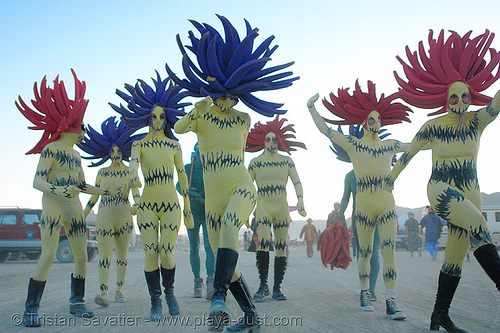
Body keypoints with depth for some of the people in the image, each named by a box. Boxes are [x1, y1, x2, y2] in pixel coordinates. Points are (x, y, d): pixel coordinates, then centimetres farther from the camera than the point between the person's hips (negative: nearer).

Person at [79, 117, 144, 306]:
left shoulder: (129, 172, 4)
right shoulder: (102, 173, 9)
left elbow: (136, 193, -6)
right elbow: (94, 197, 13)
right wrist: (82, 216, 12)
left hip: (124, 218, -1)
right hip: (104, 218, 1)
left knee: (121, 256, 7)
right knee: (104, 257, -10)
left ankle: (119, 291, 20)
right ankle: (103, 293, -15)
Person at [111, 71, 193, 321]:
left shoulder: (174, 146, 7)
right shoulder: (139, 145, 4)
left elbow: (182, 176, 9)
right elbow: (133, 162, -18)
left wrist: (187, 207, 8)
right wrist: (133, 177, -42)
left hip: (171, 206, 1)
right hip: (147, 206, 0)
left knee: (167, 255, -2)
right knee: (150, 255, -4)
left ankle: (169, 292, 26)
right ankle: (155, 302, 13)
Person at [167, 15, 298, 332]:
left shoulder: (243, 119, 5)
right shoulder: (201, 115, 1)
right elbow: (178, 128, -19)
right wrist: (197, 111, -34)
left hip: (242, 188, -2)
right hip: (213, 197, 2)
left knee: (228, 228, -36)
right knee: (226, 261, 5)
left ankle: (219, 296, -42)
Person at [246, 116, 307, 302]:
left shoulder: (286, 161, 9)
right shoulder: (255, 162, 6)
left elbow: (297, 182, 6)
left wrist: (300, 200, -10)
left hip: (282, 208, 2)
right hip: (263, 207, -2)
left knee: (281, 248, 1)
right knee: (263, 243, -18)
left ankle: (277, 288, 10)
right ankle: (263, 286, -6)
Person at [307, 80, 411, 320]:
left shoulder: (390, 146, 12)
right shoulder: (352, 144, 4)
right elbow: (325, 130, 4)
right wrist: (312, 109, 4)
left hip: (387, 205, 2)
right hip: (363, 205, -1)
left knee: (389, 250, -8)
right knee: (365, 252, 5)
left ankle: (390, 302, -7)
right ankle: (364, 292, 25)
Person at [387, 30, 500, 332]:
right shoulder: (433, 126, -3)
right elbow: (408, 152, 8)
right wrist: (392, 177, 16)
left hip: (470, 191, 3)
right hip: (440, 189, -3)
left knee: (456, 254, 3)